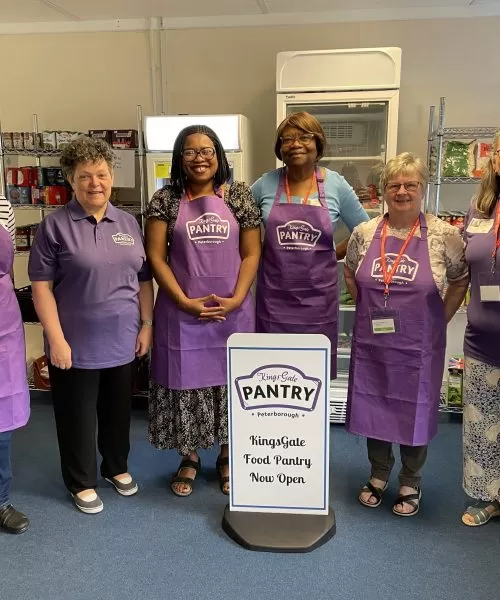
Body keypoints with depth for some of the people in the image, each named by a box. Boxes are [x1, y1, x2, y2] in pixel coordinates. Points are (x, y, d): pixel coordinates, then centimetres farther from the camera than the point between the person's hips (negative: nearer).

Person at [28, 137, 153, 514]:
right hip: (76, 343, -3)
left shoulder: (129, 223, 5)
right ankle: (82, 482, 30)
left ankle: (117, 467, 40)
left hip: (123, 340, 4)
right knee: (78, 414, 11)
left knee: (118, 409, 18)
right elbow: (41, 285, -9)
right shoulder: (55, 226, -7)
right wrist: (56, 338, -14)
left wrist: (147, 325, 5)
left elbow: (143, 279, 9)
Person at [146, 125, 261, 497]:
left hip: (233, 311, 1)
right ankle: (189, 458, 29)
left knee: (232, 382, 9)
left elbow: (251, 254, 1)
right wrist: (185, 301, -12)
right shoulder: (166, 200, 0)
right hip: (182, 312, 0)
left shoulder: (239, 196, 3)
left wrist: (236, 299, -10)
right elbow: (156, 257, -3)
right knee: (185, 381, 8)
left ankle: (228, 457, 30)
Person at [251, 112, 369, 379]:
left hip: (318, 294, 0)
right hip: (275, 293, 1)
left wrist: (335, 254, 4)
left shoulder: (336, 184, -1)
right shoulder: (266, 184, -1)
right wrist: (258, 254, 6)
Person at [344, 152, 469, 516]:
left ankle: (411, 483, 34)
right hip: (371, 342, 3)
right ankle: (379, 475, 37)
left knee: (414, 412, 12)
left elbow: (461, 280, 2)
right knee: (373, 408, 14)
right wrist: (368, 306, 6)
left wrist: (440, 319, 0)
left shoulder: (443, 235, -10)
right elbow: (350, 274, 13)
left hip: (418, 346, -2)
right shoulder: (364, 232, -3)